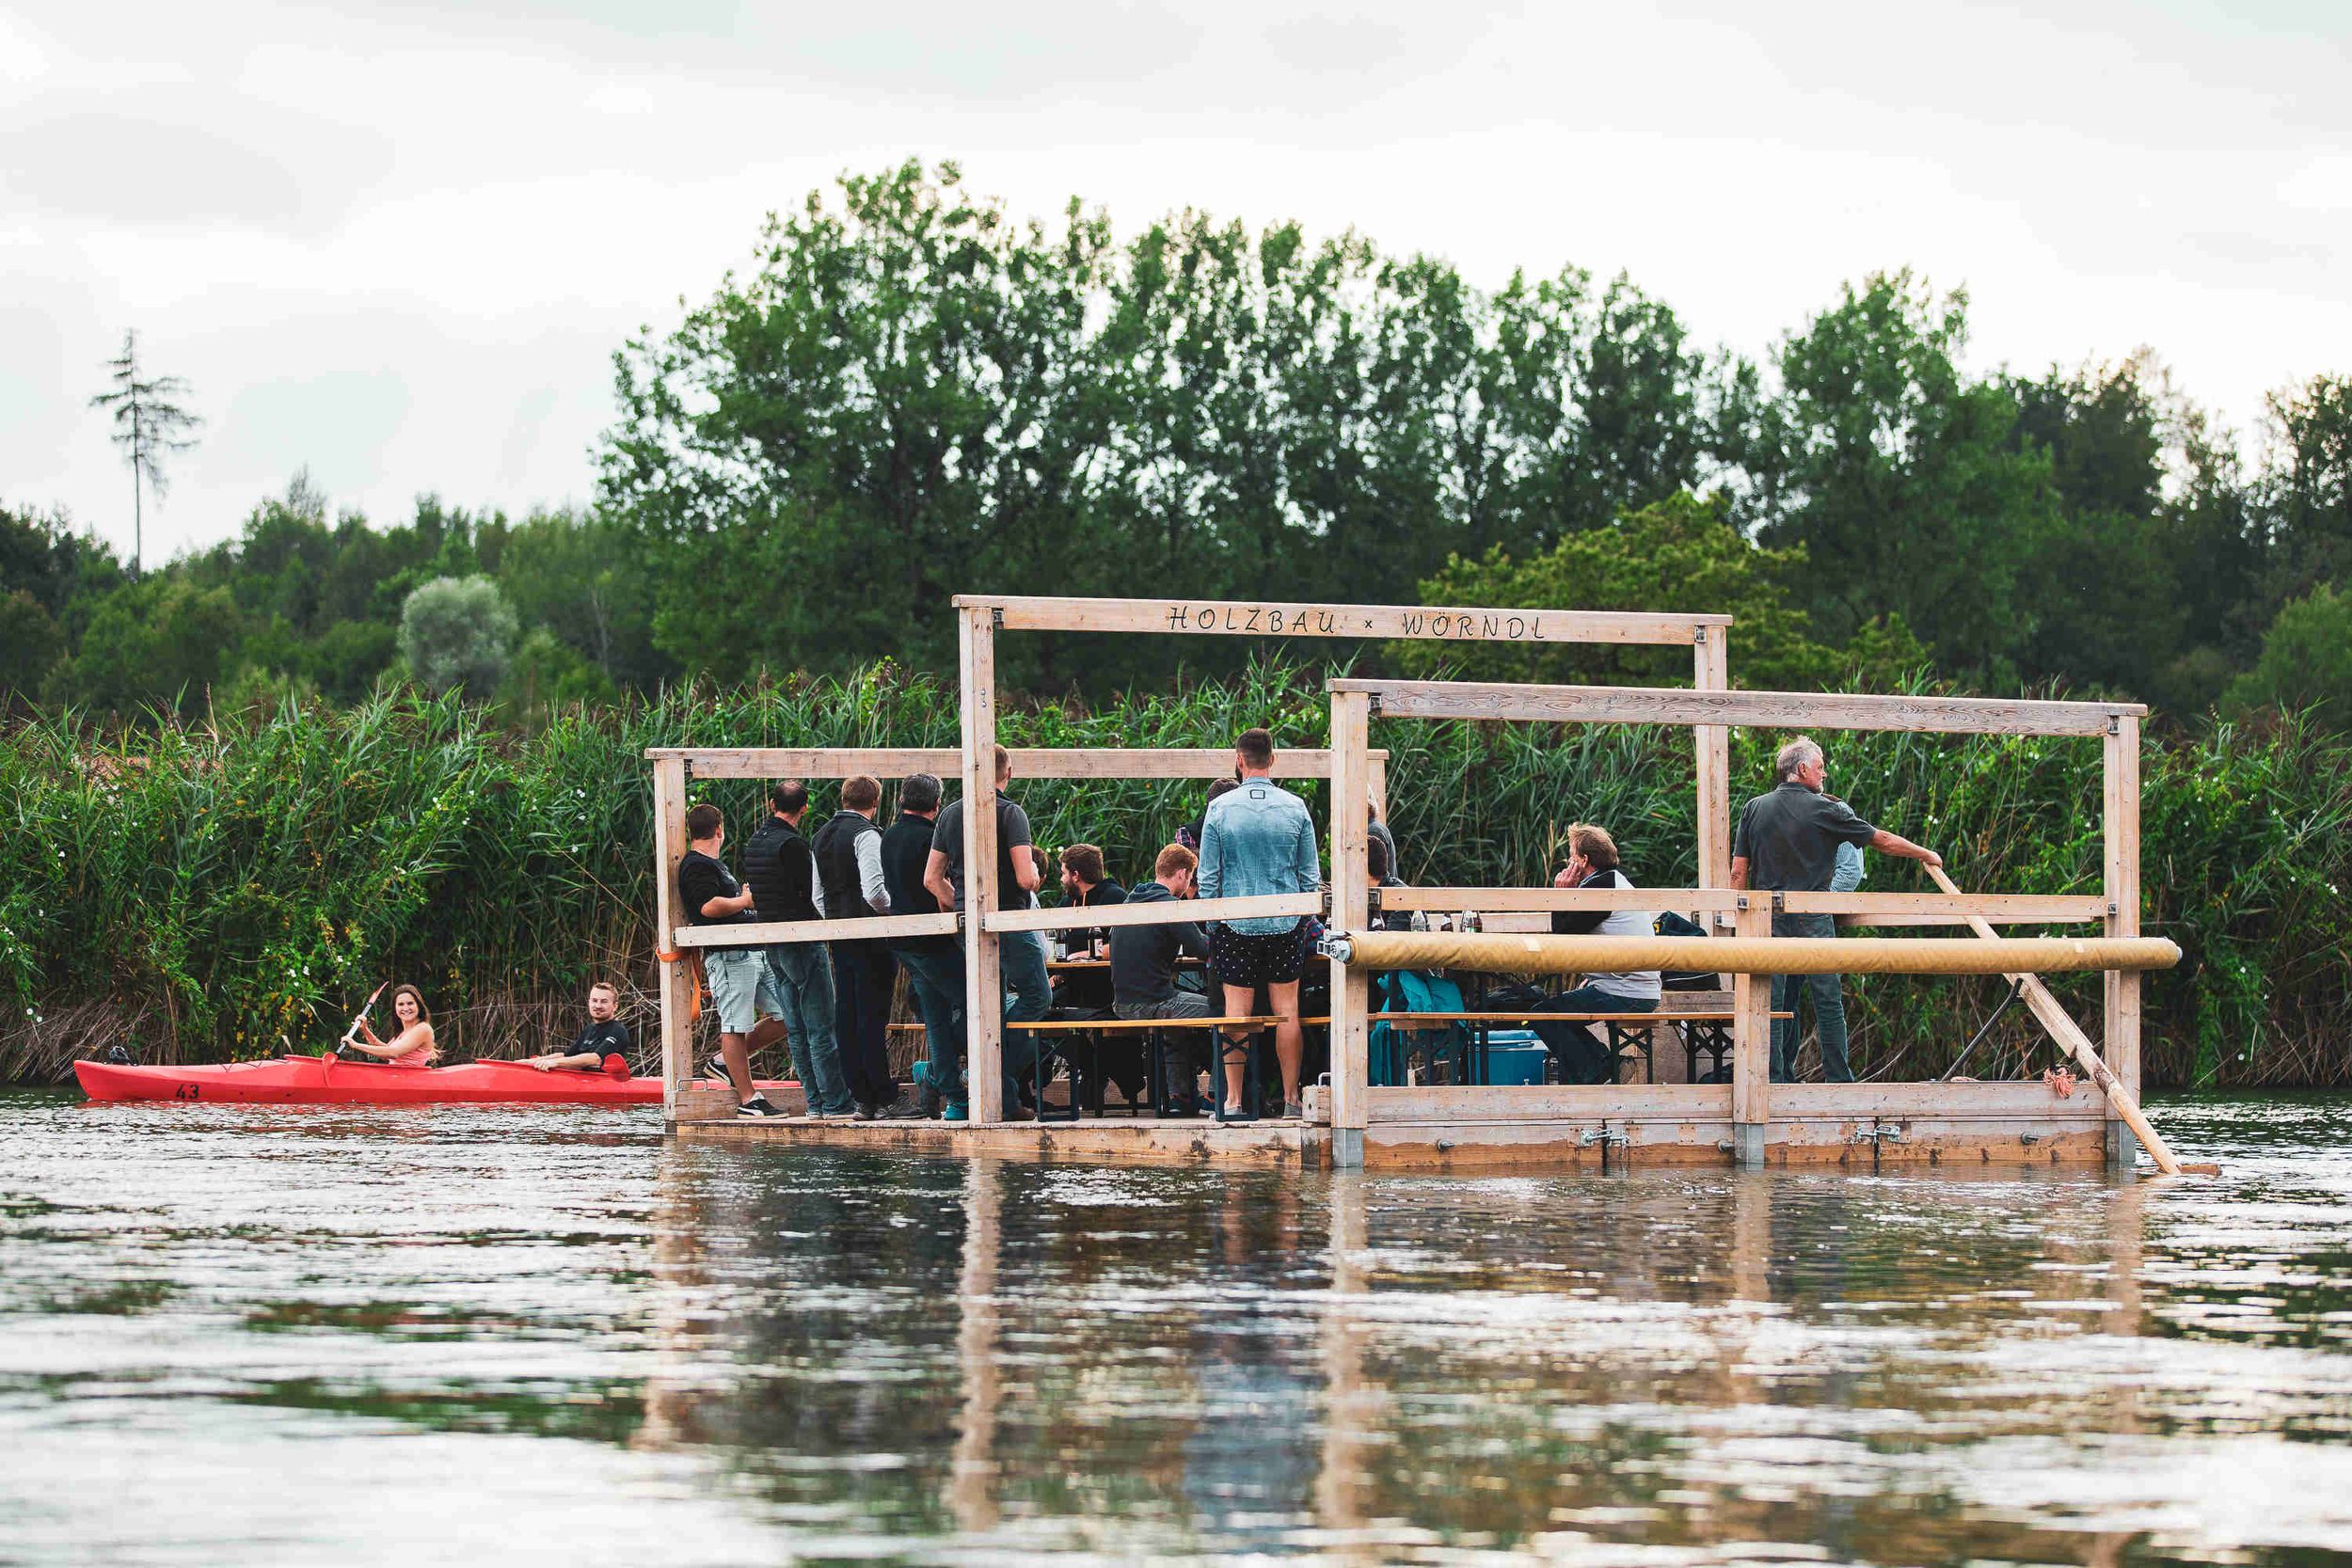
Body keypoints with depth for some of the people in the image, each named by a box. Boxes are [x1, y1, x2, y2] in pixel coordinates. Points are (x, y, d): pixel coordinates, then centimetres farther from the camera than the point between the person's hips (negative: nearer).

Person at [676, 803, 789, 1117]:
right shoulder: (696, 866, -8)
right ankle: (748, 1099, -6)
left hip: (754, 953, 10)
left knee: (785, 1014, 9)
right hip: (728, 955, -10)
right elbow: (710, 905, -21)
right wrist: (746, 900, -8)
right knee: (735, 1026, -7)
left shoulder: (714, 864, 24)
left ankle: (727, 1061, 17)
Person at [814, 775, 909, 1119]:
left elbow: (818, 894, 18)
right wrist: (897, 910, -4)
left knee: (847, 1014, 7)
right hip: (869, 935, -8)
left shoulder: (822, 836, 15)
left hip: (838, 935, 8)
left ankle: (862, 1099, 8)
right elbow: (874, 892, -21)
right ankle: (884, 1099, -6)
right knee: (873, 1016, -7)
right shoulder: (866, 834, -12)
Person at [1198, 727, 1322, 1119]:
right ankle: (1291, 1098, 7)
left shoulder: (1219, 809, -6)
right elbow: (1311, 876, 3)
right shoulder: (1295, 808, -2)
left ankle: (1234, 1100, 4)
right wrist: (1305, 920, 15)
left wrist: (1209, 926, 8)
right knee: (1287, 1011, 6)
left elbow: (1208, 877, -2)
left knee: (1236, 1012, 3)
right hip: (1286, 924, 1)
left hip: (1236, 925, -1)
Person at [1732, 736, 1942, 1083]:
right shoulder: (1825, 811, -4)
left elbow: (1738, 872, 3)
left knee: (1773, 1003, 3)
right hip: (1812, 919, -2)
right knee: (1828, 1003, 5)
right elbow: (1881, 840, 3)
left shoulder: (1754, 809, 4)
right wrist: (1927, 855, 17)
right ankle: (1839, 1080, 4)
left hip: (1769, 917, 2)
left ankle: (1777, 1081, 0)